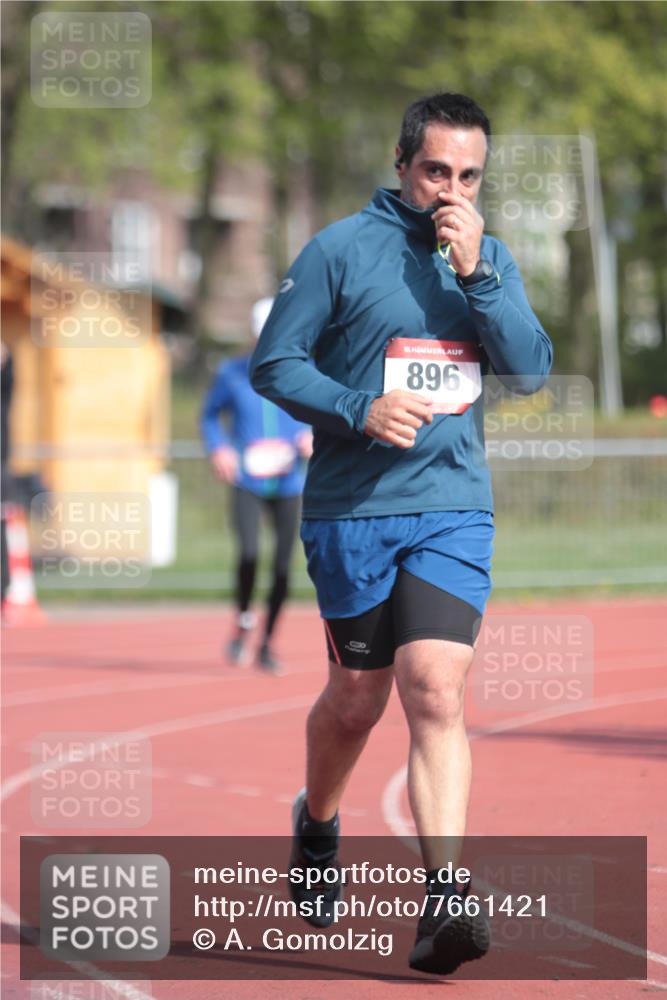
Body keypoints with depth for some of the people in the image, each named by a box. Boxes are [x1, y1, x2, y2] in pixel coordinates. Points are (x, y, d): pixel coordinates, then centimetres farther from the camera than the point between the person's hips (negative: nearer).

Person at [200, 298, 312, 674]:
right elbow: (210, 414, 14)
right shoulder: (232, 374, 0)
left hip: (288, 485, 1)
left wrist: (314, 437, -12)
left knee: (283, 568, 1)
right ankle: (244, 622, 3)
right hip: (248, 483, -1)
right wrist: (219, 448, -4)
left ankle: (268, 644, 19)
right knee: (249, 553, -23)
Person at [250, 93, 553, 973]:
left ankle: (443, 899, -19)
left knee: (436, 693, -13)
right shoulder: (341, 250, -4)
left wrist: (476, 274, -11)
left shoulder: (491, 257, 8)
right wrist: (360, 408, -17)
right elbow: (273, 364, -2)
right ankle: (317, 824, 40)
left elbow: (531, 370, -1)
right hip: (352, 508, -1)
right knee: (357, 697, 10)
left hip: (455, 510, 2)